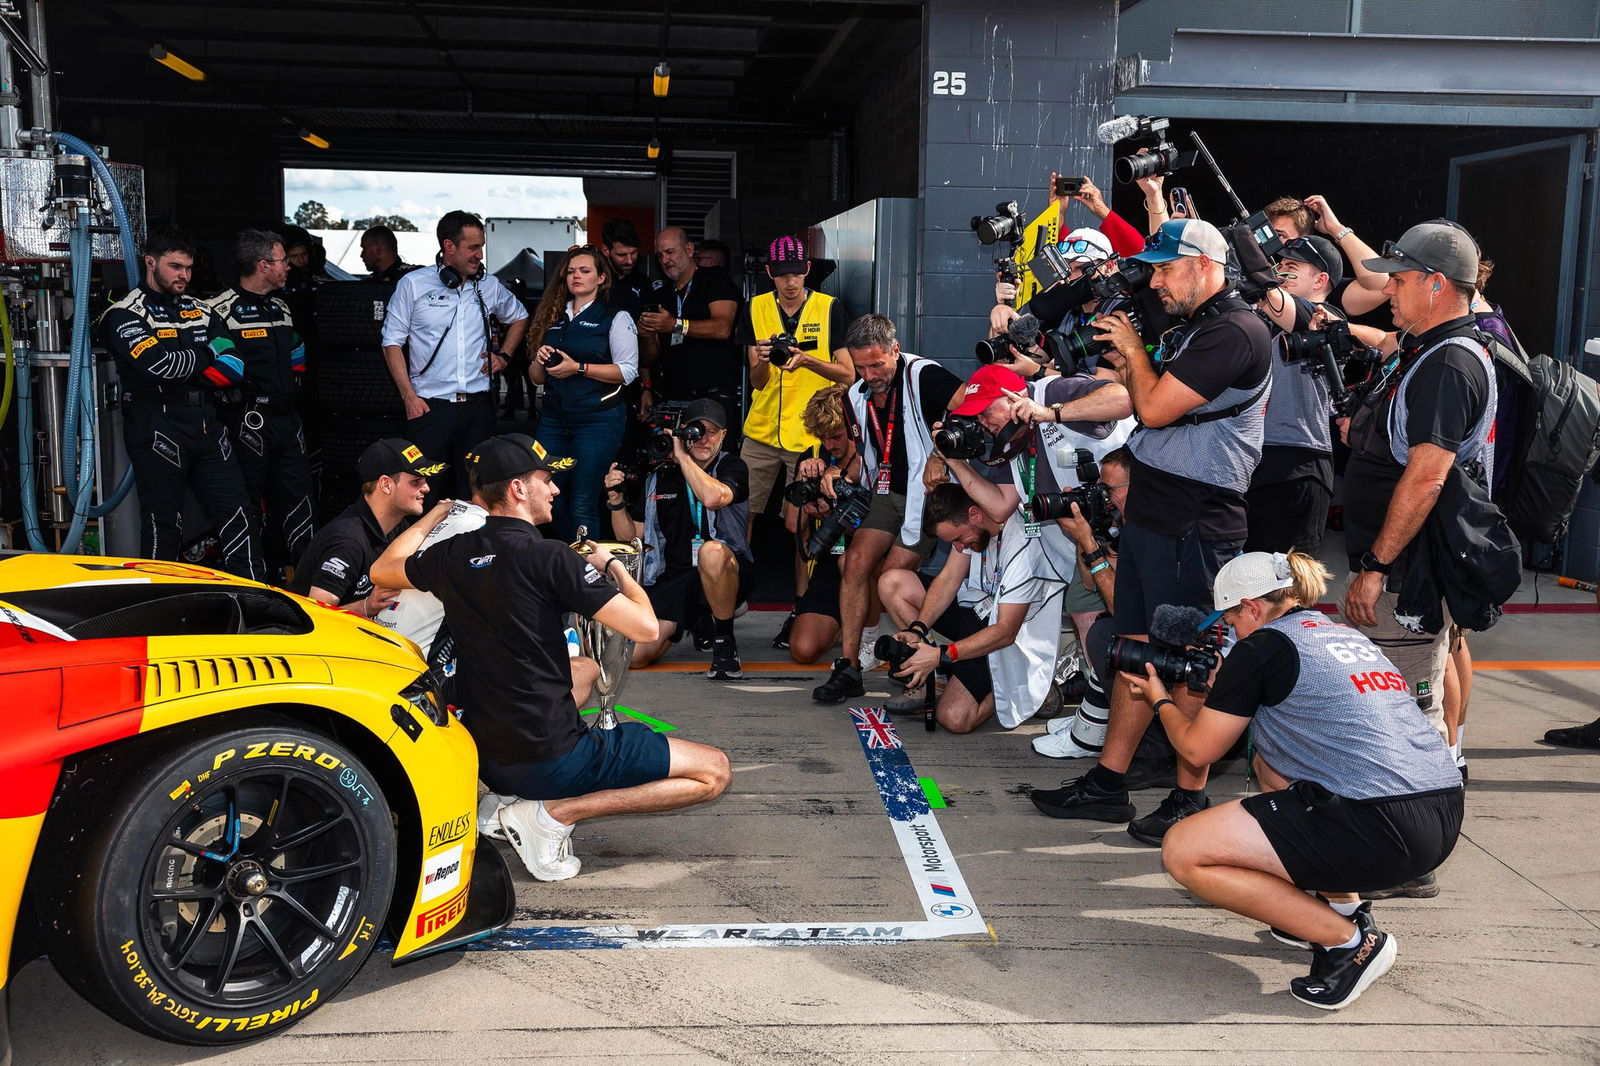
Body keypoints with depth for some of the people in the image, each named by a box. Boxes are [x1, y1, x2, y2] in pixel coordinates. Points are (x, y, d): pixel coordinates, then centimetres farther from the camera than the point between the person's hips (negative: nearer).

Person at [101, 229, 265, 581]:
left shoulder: (200, 310, 16)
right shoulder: (125, 314, -2)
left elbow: (234, 369, 3)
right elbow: (158, 365, -20)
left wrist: (179, 367, -10)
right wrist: (208, 353, -5)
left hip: (208, 428, 5)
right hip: (158, 430, -5)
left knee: (238, 514, 4)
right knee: (163, 525, 2)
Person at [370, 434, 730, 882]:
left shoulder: (452, 556, 2)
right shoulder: (549, 558, -16)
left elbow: (382, 571, 24)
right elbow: (645, 629, -18)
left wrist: (433, 515, 36)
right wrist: (614, 567, 1)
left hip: (484, 757, 8)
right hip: (551, 758, -7)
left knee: (587, 668, 36)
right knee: (714, 771, -1)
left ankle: (508, 795, 17)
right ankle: (558, 812, -10)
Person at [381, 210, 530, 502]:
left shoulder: (488, 285, 10)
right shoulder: (413, 284, 0)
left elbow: (519, 317, 29)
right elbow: (392, 342, 2)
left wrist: (503, 355, 14)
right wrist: (409, 396, -6)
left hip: (478, 404, 3)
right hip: (430, 406, -3)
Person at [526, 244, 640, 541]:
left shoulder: (615, 318, 1)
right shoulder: (552, 318, 16)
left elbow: (628, 371, -10)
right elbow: (535, 378, 19)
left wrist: (579, 368, -16)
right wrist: (540, 361, -3)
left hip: (599, 419, -5)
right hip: (554, 418, 5)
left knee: (582, 506, -7)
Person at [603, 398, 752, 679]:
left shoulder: (732, 467, 0)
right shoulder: (657, 477, 10)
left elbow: (713, 498, -25)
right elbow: (631, 537, 14)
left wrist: (682, 455, -15)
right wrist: (616, 501, -2)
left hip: (724, 573, -4)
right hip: (672, 578, 4)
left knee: (712, 551, -40)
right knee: (634, 655, -13)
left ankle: (725, 644, -17)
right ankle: (697, 622, 20)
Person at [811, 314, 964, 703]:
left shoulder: (922, 376, -15)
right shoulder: (857, 397, 9)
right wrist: (842, 475, 2)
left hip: (928, 492, -6)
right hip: (887, 493, 6)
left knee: (891, 577, -12)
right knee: (856, 561, -10)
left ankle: (864, 643, 18)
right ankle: (849, 667, -7)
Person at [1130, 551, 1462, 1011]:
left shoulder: (1262, 646, -1)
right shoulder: (1350, 636, 22)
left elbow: (1199, 749, 7)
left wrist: (1161, 700, 25)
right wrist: (1226, 691, 37)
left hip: (1380, 829, -9)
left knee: (1183, 852, -3)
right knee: (1272, 763, 31)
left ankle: (1350, 942, -3)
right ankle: (1346, 907, 22)